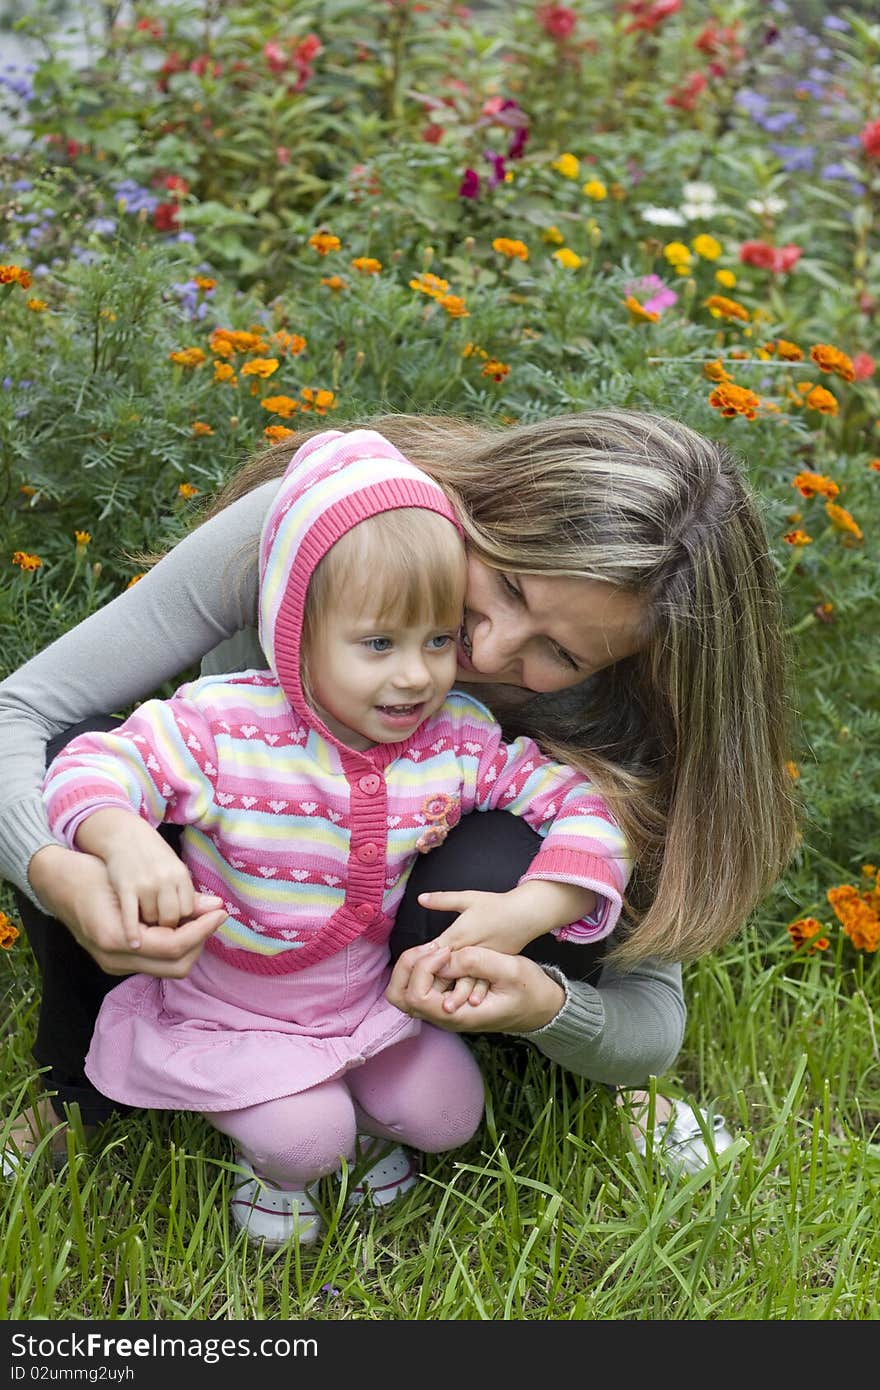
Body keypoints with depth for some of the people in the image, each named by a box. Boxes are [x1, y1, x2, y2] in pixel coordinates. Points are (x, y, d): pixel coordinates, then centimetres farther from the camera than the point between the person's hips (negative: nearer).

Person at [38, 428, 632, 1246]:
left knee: (446, 1116, -6)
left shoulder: (463, 742, -15)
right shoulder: (225, 727, -24)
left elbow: (585, 808, -13)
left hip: (371, 998, 4)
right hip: (228, 1011, -3)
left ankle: (361, 1121, 28)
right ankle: (272, 1153, 16)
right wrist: (125, 843, -47)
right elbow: (94, 769, -23)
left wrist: (525, 913, -32)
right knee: (305, 1139, -21)